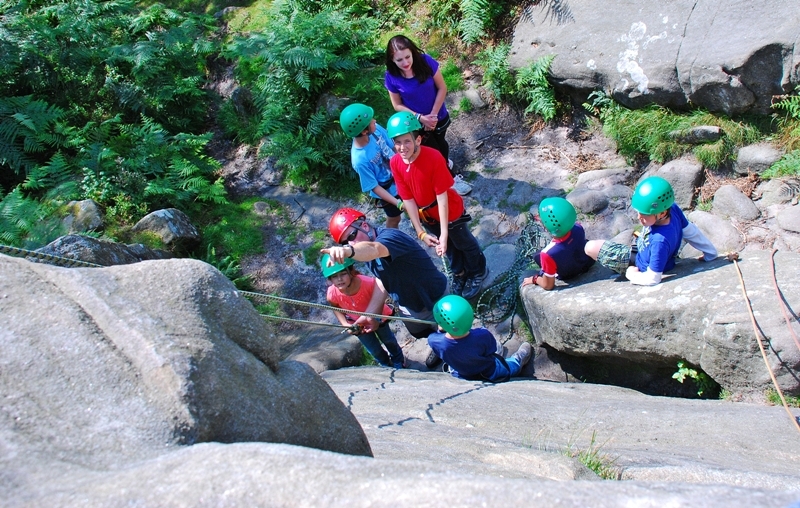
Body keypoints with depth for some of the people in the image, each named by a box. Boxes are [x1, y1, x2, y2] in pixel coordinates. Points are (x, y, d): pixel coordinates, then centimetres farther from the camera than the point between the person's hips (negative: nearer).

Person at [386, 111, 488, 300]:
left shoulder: (434, 158, -34)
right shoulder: (395, 163, -20)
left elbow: (442, 196, -30)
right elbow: (407, 199, -15)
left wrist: (444, 233, -30)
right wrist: (420, 232, -14)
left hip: (450, 211, -4)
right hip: (426, 214, 4)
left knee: (465, 243, 22)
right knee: (449, 247, 28)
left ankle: (478, 273, 50)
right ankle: (459, 273, 55)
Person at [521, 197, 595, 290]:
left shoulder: (549, 254, -47)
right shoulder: (578, 228, -35)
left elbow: (548, 285, -28)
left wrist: (534, 279, -9)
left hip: (567, 276, -3)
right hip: (587, 263, 3)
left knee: (537, 256, 21)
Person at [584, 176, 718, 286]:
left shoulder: (660, 241, -45)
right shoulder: (672, 208, -26)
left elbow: (652, 279, -36)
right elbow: (690, 231, -6)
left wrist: (631, 275, -17)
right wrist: (710, 253, 10)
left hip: (639, 265, -8)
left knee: (591, 247, -16)